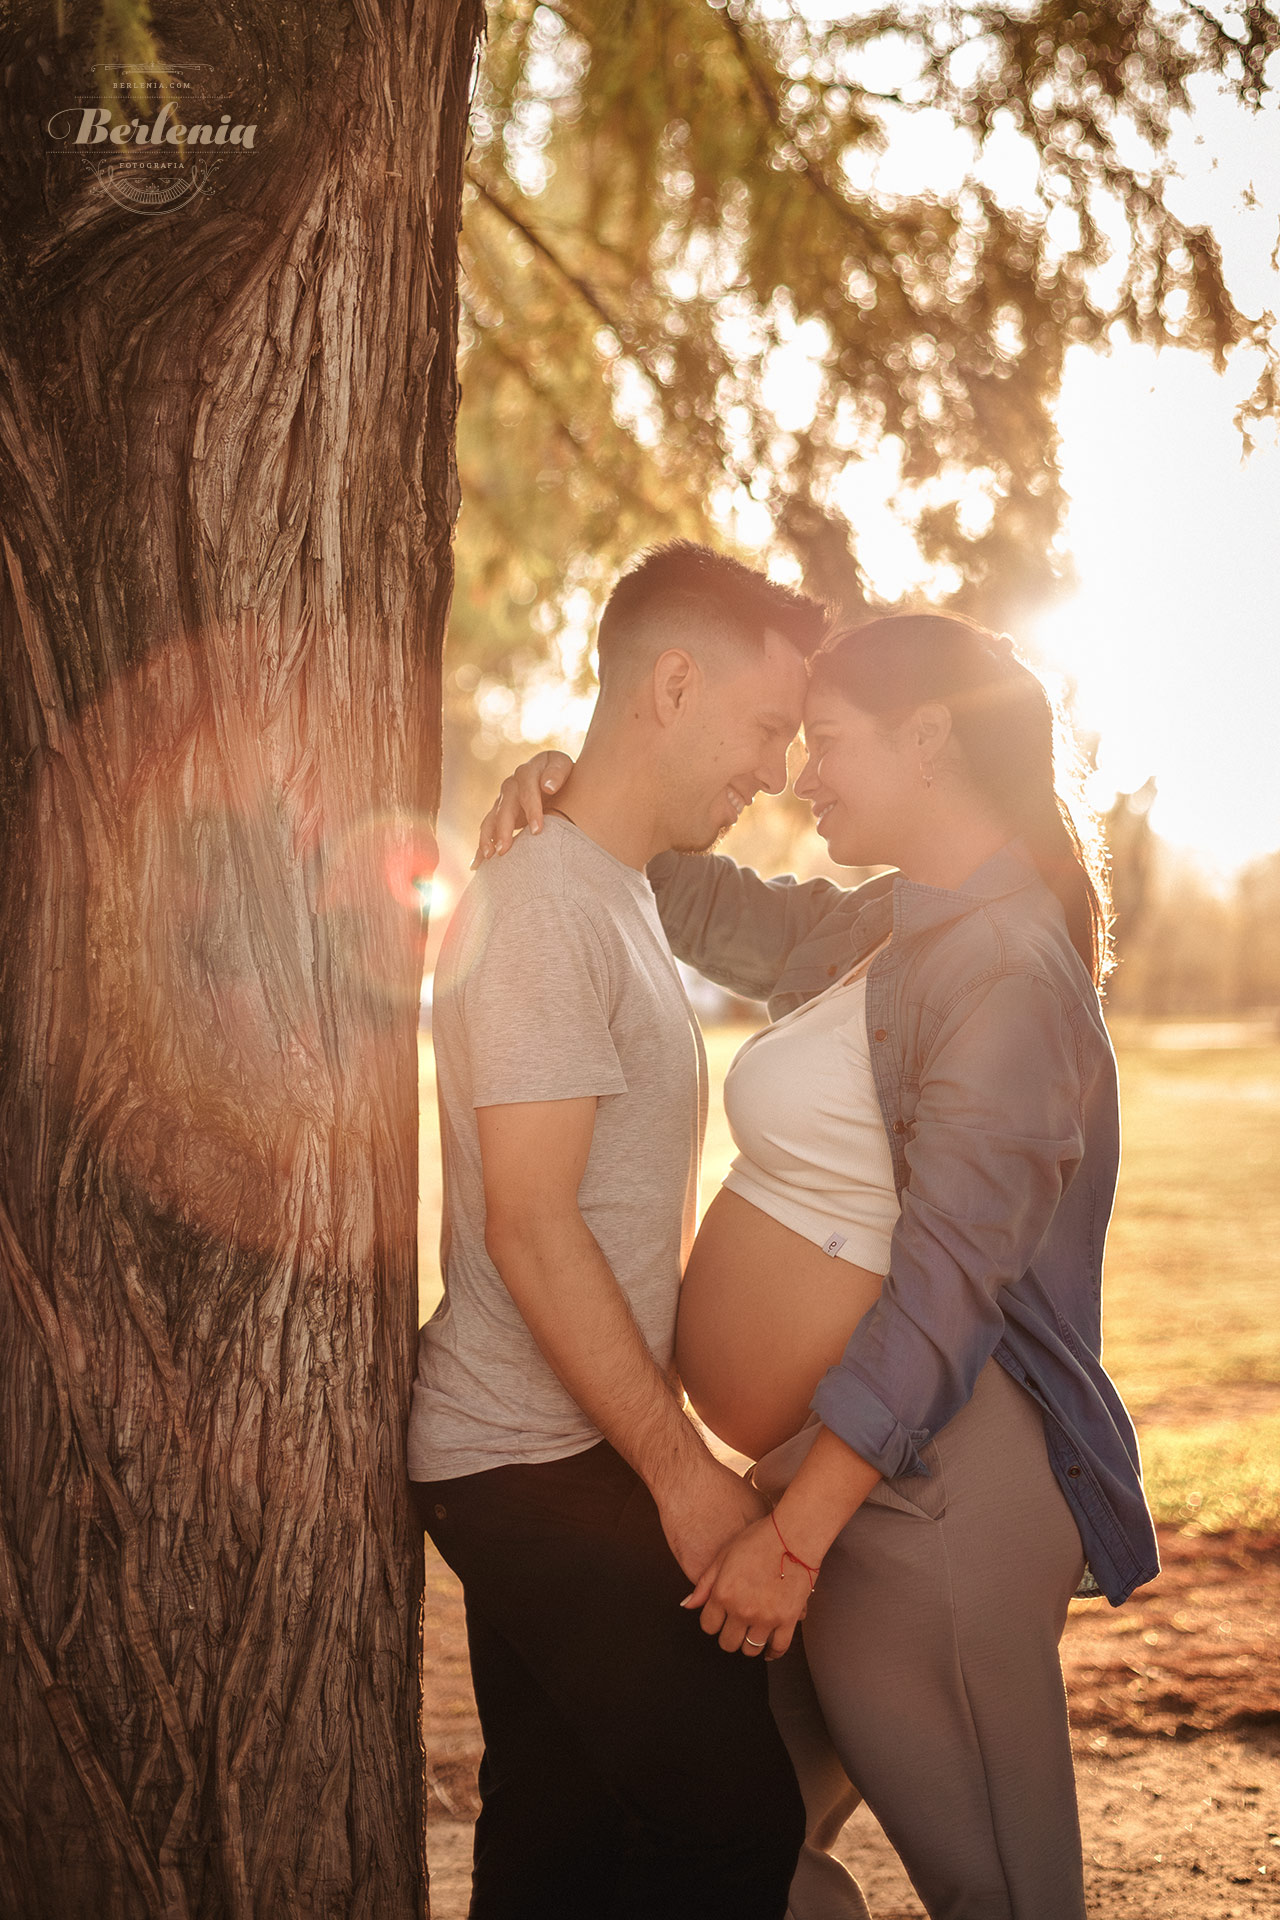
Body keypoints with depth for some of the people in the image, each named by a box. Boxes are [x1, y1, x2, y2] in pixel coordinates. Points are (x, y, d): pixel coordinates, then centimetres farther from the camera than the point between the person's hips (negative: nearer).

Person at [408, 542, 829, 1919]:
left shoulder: (616, 898, 16)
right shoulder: (539, 907, -15)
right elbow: (531, 1229, -20)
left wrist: (666, 1448, 18)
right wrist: (681, 1470, -16)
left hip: (567, 1454, 10)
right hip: (536, 1466, -10)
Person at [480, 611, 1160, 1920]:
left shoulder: (1006, 973, -18)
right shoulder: (893, 931, 11)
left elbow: (947, 1287, -23)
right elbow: (723, 913, 23)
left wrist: (798, 1530, -24)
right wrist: (573, 792, 5)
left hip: (926, 1489, -10)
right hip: (839, 1470, 10)